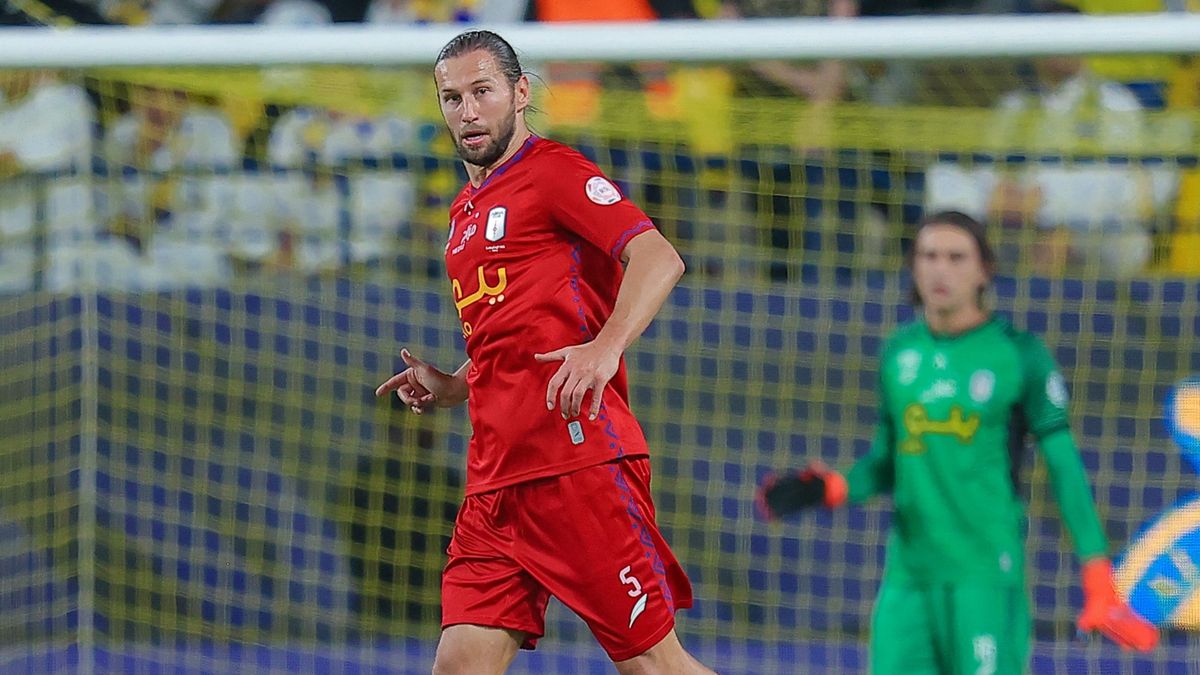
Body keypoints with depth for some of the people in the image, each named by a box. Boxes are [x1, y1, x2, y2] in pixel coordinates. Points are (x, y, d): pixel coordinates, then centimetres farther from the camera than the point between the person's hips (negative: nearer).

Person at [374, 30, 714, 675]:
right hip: (496, 472, 8)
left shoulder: (552, 170, -3)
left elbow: (659, 257, -16)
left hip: (579, 460, -8)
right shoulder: (466, 212, 23)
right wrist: (448, 387, 15)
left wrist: (605, 349, -31)